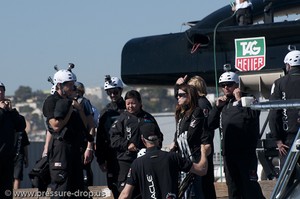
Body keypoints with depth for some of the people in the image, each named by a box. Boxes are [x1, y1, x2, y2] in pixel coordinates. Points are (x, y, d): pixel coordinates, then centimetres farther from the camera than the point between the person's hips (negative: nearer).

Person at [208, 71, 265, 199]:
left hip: (246, 151, -7)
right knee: (233, 186, 9)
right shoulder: (223, 104, 19)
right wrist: (217, 107, 5)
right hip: (228, 153, 7)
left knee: (250, 184, -10)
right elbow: (210, 124, 15)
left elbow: (252, 115, -20)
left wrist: (240, 100, -12)